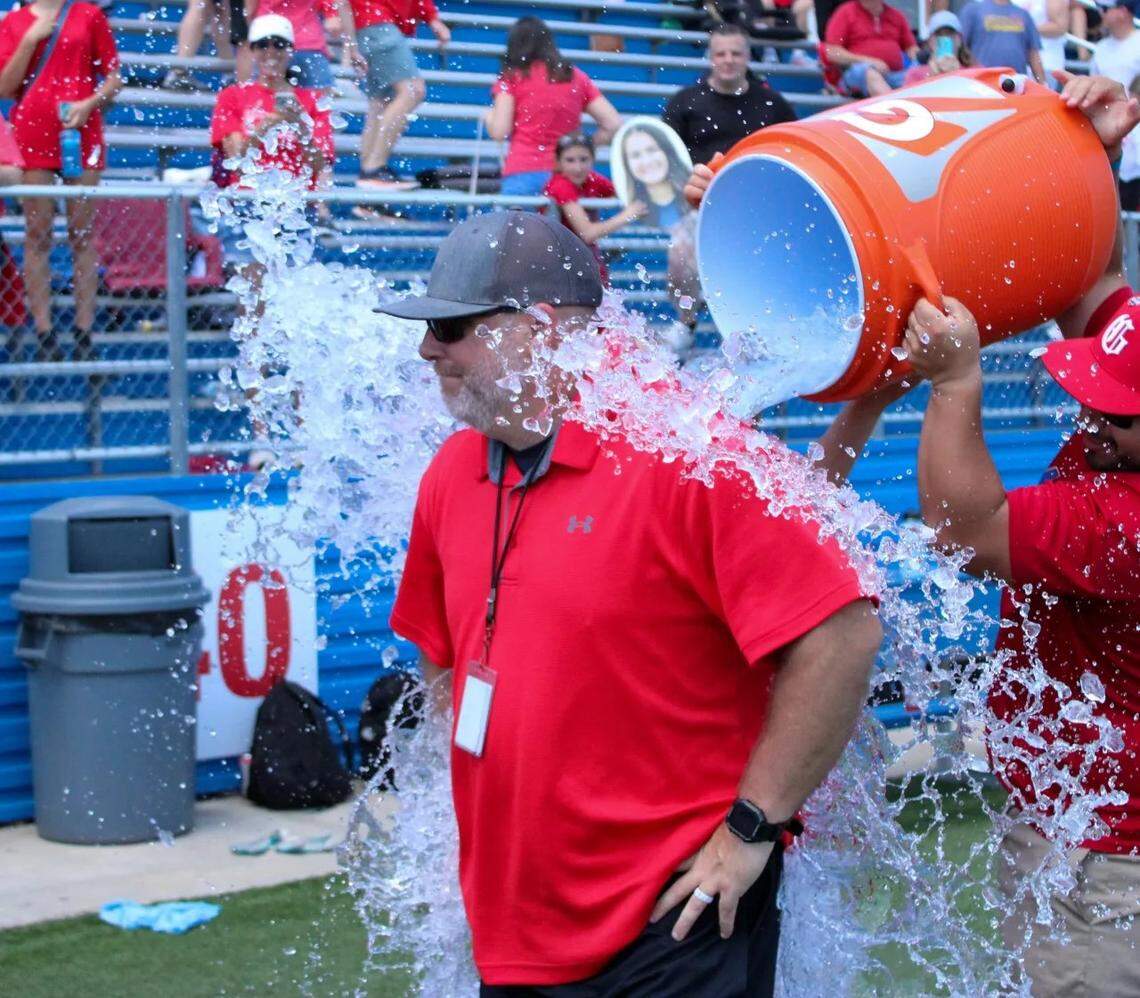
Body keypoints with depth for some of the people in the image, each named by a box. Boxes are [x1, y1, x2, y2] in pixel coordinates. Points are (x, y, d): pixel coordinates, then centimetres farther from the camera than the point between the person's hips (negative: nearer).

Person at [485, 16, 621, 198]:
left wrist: (488, 117, 20)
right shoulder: (576, 77, 12)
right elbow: (613, 125, 7)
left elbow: (499, 132, 0)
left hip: (523, 174, -3)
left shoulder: (512, 77, 5)